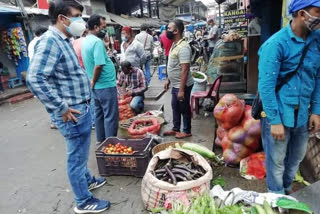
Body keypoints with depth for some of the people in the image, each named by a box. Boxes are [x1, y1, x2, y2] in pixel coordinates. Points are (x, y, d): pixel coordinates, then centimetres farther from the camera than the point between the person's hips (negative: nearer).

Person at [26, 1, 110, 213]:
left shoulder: (63, 40, 12)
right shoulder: (51, 40, -19)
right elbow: (35, 79, -27)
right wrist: (62, 108, -23)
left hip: (81, 107, 10)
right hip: (73, 112, -10)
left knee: (81, 153, 25)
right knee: (77, 156, 5)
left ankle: (87, 180, 46)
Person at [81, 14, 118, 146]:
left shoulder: (85, 41, 12)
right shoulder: (97, 42, -18)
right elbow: (99, 66, -25)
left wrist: (93, 81, 13)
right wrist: (94, 82, -12)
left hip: (96, 86, 9)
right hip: (105, 85, -9)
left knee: (99, 114, 17)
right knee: (110, 116, 1)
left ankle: (100, 141, 28)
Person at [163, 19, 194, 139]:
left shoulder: (183, 47, -23)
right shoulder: (174, 45, 8)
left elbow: (185, 70, -26)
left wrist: (181, 90, -26)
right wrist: (168, 80, 19)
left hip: (182, 85, -9)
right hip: (175, 84, 10)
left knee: (184, 109, 6)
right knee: (175, 107, 19)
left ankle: (187, 131, 24)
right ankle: (175, 129, 34)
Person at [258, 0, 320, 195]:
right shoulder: (276, 43, -15)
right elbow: (266, 85, -18)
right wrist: (275, 120, -19)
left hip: (302, 114, 6)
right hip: (279, 114, -6)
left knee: (296, 158, 21)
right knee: (276, 161, 10)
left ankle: (287, 189, 46)